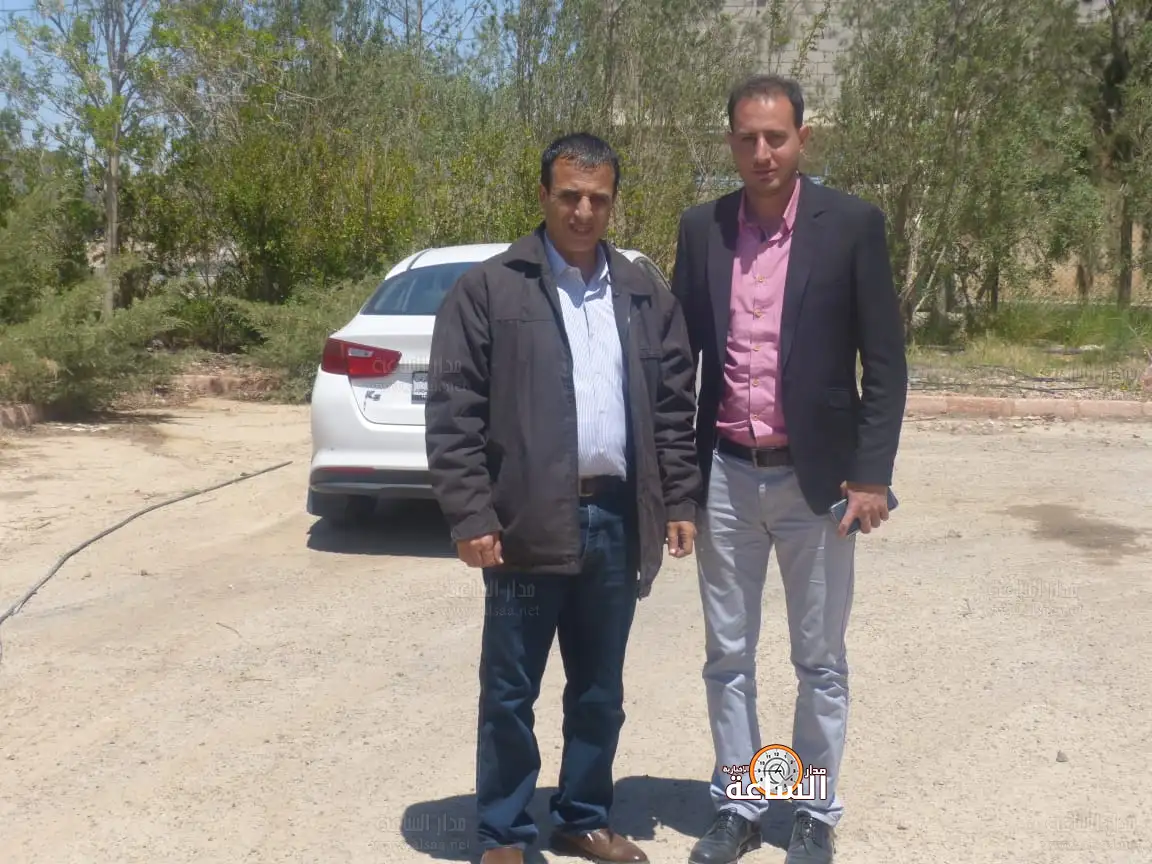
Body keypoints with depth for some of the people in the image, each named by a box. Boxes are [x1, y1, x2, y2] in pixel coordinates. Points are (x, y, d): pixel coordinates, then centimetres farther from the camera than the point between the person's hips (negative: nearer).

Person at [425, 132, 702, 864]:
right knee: (510, 692, 7)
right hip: (529, 522, -4)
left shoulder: (646, 297, 11)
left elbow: (676, 408, 12)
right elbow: (453, 413, -6)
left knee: (600, 690, 16)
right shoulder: (489, 289, -2)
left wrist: (681, 501, 6)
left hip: (617, 520, 4)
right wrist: (471, 515, -12)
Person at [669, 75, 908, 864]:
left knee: (820, 660, 10)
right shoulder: (701, 228, 4)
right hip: (726, 476, 3)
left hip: (815, 476, -2)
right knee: (727, 657, 12)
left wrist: (871, 473, -10)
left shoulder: (853, 224, -5)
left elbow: (885, 361, -5)